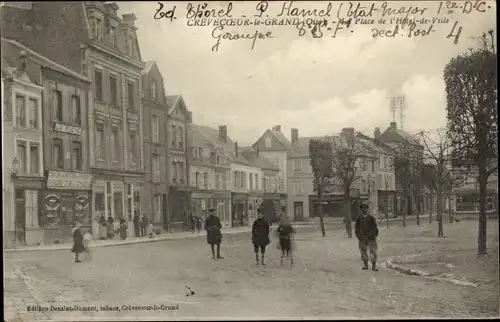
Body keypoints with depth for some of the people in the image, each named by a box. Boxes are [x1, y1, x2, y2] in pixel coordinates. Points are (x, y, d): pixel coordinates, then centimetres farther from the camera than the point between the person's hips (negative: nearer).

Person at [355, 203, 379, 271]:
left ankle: (374, 266, 0)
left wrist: (375, 236, -1)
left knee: (373, 251, -5)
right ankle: (365, 265, 18)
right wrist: (358, 236, 4)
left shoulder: (371, 218, 1)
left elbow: (375, 227, 6)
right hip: (362, 239, 2)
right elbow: (356, 228, 13)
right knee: (363, 252, 5)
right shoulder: (358, 219, 5)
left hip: (371, 238, -1)